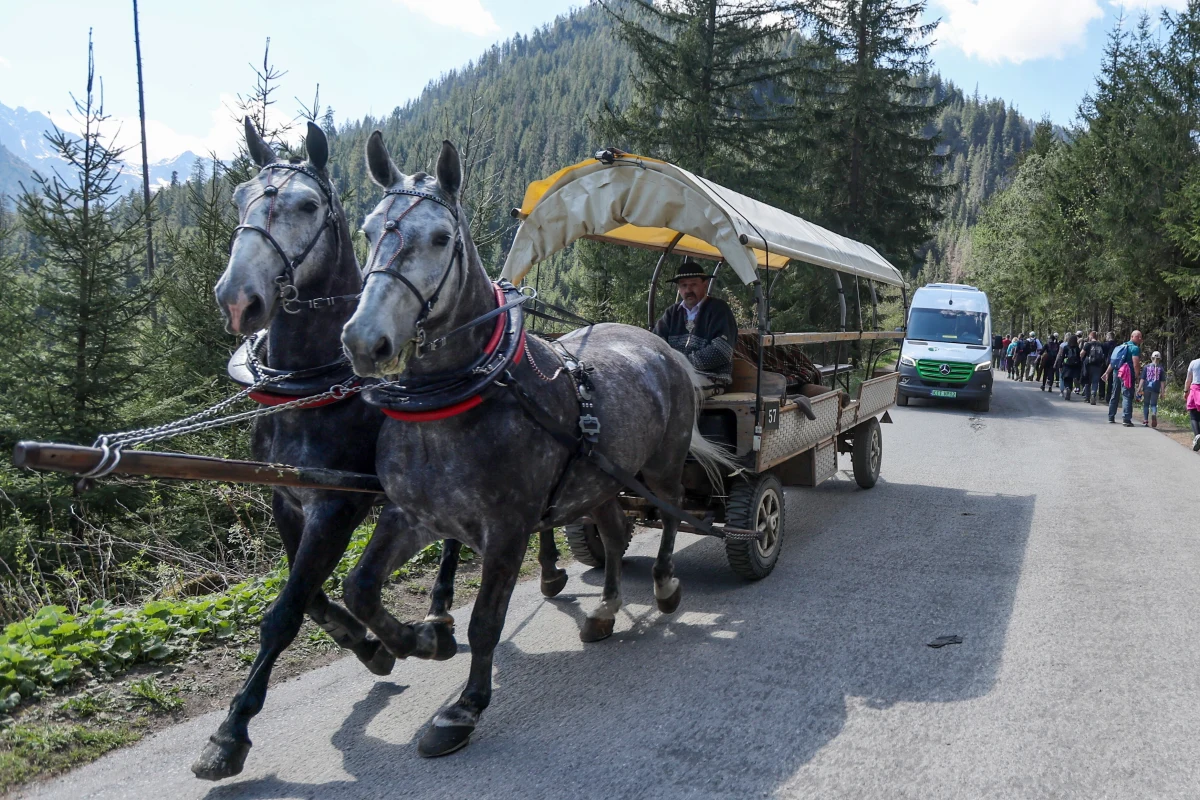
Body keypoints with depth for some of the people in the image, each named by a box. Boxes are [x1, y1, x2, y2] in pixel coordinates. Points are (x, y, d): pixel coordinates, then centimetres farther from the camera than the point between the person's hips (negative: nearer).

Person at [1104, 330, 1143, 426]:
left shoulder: (1123, 346, 17)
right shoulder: (1135, 348, -8)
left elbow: (1112, 361, 19)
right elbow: (1136, 364, -17)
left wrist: (1107, 372, 22)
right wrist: (1137, 376, -10)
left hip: (1116, 372, 8)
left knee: (1115, 395, 16)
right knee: (1127, 396, -8)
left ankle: (1111, 417, 23)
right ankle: (1127, 419, -12)